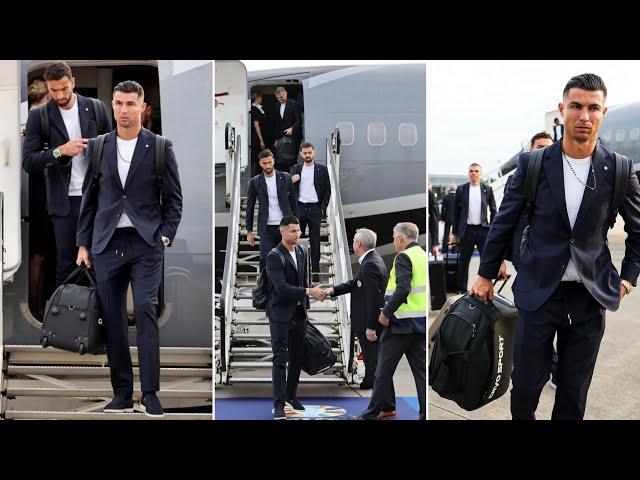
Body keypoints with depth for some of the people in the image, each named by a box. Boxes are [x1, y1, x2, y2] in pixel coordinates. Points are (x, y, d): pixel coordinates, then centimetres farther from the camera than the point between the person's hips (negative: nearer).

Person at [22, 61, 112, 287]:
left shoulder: (96, 109, 3)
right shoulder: (39, 116, 0)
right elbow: (28, 162, -4)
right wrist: (60, 151, -19)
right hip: (64, 200, -1)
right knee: (65, 263, 4)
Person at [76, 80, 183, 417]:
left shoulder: (160, 147, 2)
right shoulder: (97, 147, 9)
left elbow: (173, 198, 4)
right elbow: (89, 198, 13)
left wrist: (165, 237, -6)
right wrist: (83, 244, 9)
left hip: (145, 242, -3)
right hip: (106, 244, 3)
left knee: (145, 311, -13)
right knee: (112, 319, 4)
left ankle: (150, 394, -6)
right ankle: (122, 394, 13)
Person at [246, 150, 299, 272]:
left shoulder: (285, 178, 3)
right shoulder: (254, 182, 2)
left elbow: (293, 201, 8)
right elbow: (250, 207, 5)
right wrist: (249, 231, 4)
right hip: (267, 229, -1)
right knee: (265, 260, -9)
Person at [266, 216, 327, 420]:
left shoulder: (303, 252, 8)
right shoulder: (274, 256, -15)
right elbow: (282, 288, -23)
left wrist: (306, 307, 15)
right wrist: (309, 292, -27)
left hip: (299, 313, 7)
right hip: (280, 313, -6)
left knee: (298, 357, 11)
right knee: (280, 359, -5)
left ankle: (291, 395, 26)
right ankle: (279, 404, -2)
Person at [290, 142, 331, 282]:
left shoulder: (322, 169, 4)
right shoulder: (296, 168, 9)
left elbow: (327, 190, 5)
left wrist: (323, 208, -3)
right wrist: (292, 181, -11)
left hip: (315, 208, -2)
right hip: (299, 207, 2)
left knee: (315, 241, 1)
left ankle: (315, 271, 6)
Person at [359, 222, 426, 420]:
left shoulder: (404, 257, -12)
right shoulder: (424, 256, 12)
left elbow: (402, 289, -23)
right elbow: (420, 289, 15)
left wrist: (386, 312, -15)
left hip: (402, 322, -8)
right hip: (422, 321, 8)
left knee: (384, 368, 5)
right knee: (421, 369, 8)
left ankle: (378, 409, 14)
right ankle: (426, 413, 8)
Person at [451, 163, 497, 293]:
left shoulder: (487, 189, 4)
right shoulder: (461, 189, 4)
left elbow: (493, 211, 8)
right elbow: (456, 212, 6)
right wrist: (455, 233, 4)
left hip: (483, 229, 0)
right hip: (467, 230, 0)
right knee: (464, 261, 5)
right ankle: (462, 290, 13)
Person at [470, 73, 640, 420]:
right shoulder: (532, 164, -5)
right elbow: (504, 223, 4)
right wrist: (486, 274, 8)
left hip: (590, 297, 1)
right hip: (538, 290, -1)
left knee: (574, 391, 11)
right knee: (526, 383, 5)